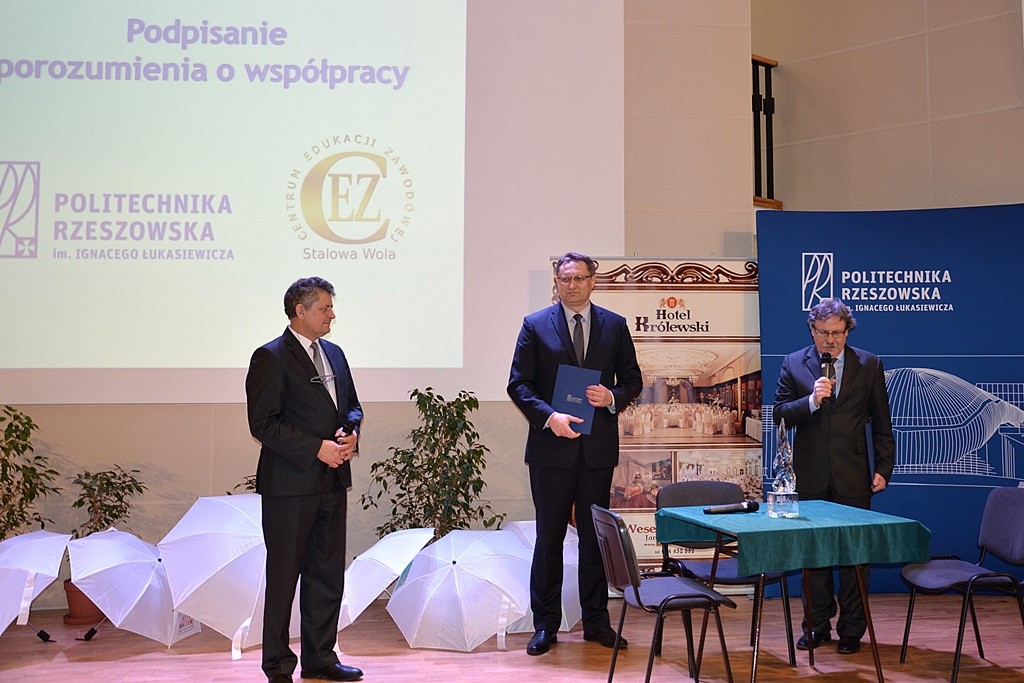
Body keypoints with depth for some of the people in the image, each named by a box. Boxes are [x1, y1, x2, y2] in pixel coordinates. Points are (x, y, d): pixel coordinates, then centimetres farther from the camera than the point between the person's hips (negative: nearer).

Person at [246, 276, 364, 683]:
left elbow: (352, 405, 21)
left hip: (332, 481, 7)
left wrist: (350, 432, -1)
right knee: (283, 576, 4)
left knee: (328, 573, 13)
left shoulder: (334, 354, 14)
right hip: (290, 485, -7)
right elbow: (263, 424, -15)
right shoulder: (270, 358, -10)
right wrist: (318, 448, -19)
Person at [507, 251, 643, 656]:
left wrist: (613, 397, -11)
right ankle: (545, 625, 16)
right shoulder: (535, 326, 2)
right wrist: (549, 416, -17)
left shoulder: (615, 326, 7)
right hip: (551, 447, -2)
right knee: (549, 538, 5)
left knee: (595, 536, 11)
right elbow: (518, 383, -2)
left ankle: (596, 621, 23)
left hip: (598, 446, 2)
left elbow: (633, 379, 10)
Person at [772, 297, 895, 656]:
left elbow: (882, 424, 6)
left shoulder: (869, 364, 3)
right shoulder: (794, 364, 3)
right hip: (810, 477, 1)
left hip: (852, 477, -1)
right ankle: (817, 625, 22)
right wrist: (811, 401, -19)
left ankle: (851, 629, 17)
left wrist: (883, 469, 1)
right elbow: (779, 414, -2)